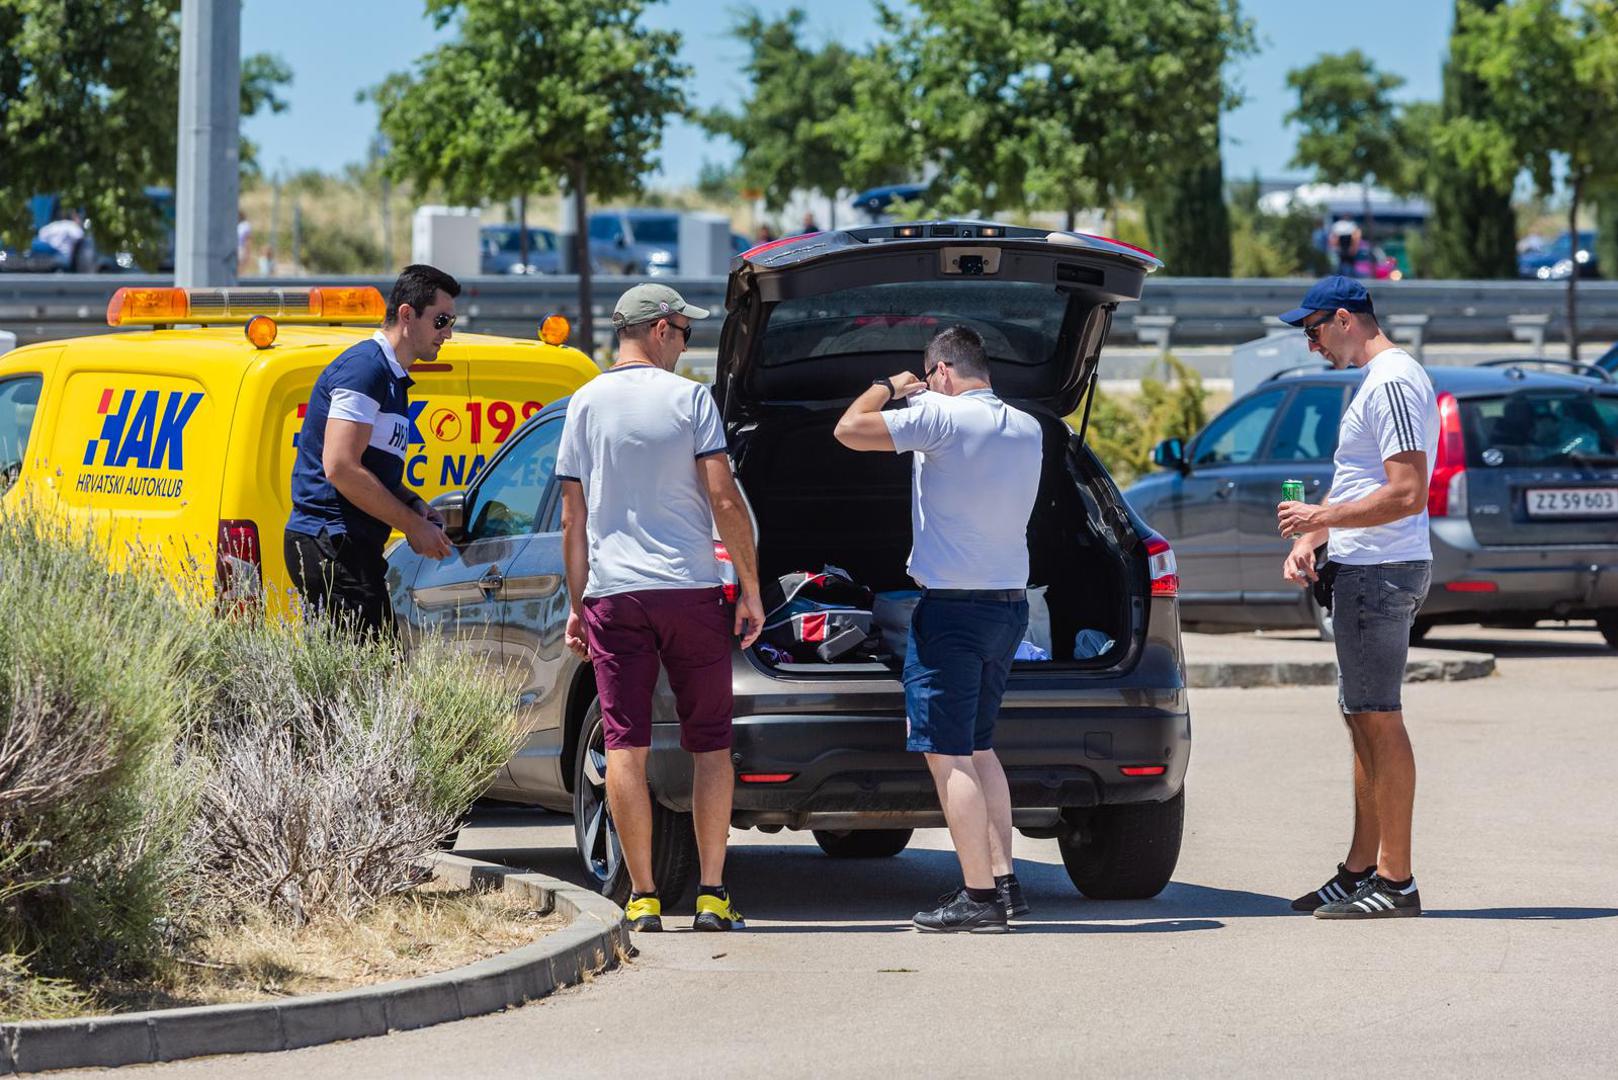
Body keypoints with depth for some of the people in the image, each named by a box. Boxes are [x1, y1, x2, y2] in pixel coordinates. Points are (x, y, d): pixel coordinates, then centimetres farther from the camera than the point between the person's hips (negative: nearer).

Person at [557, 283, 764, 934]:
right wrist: (751, 588, -1)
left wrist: (575, 605, 13)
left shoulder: (585, 404, 6)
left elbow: (573, 519, 7)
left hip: (612, 592, 2)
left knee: (625, 746, 1)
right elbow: (724, 498, -7)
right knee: (710, 744, 6)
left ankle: (642, 897, -3)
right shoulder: (689, 398, -2)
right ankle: (712, 893, 2)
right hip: (691, 588, -2)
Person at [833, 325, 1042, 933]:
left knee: (948, 755, -6)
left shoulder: (941, 417, -15)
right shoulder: (1027, 430, 9)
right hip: (1009, 604, 8)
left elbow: (849, 430, -16)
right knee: (978, 748, 19)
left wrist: (888, 389, 4)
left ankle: (980, 897, -10)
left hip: (952, 608, -8)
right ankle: (1003, 881, 17)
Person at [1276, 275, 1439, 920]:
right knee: (1363, 720, 13)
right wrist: (1309, 540, 13)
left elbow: (1408, 494, -23)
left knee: (1379, 720, -9)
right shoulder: (1374, 380, 19)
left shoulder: (1392, 383, -15)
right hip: (1363, 571, 11)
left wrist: (1320, 518, -16)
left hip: (1380, 573, -11)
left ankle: (1395, 883, -7)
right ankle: (1360, 872, 19)